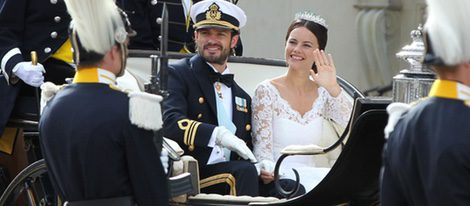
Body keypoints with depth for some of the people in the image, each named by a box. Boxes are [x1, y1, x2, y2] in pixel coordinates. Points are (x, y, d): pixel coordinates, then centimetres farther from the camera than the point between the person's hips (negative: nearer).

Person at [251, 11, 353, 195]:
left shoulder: (323, 94, 10)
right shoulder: (267, 91, -2)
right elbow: (262, 149, -8)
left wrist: (333, 87, -17)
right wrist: (266, 171, -31)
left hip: (310, 176, 5)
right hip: (278, 179, -5)